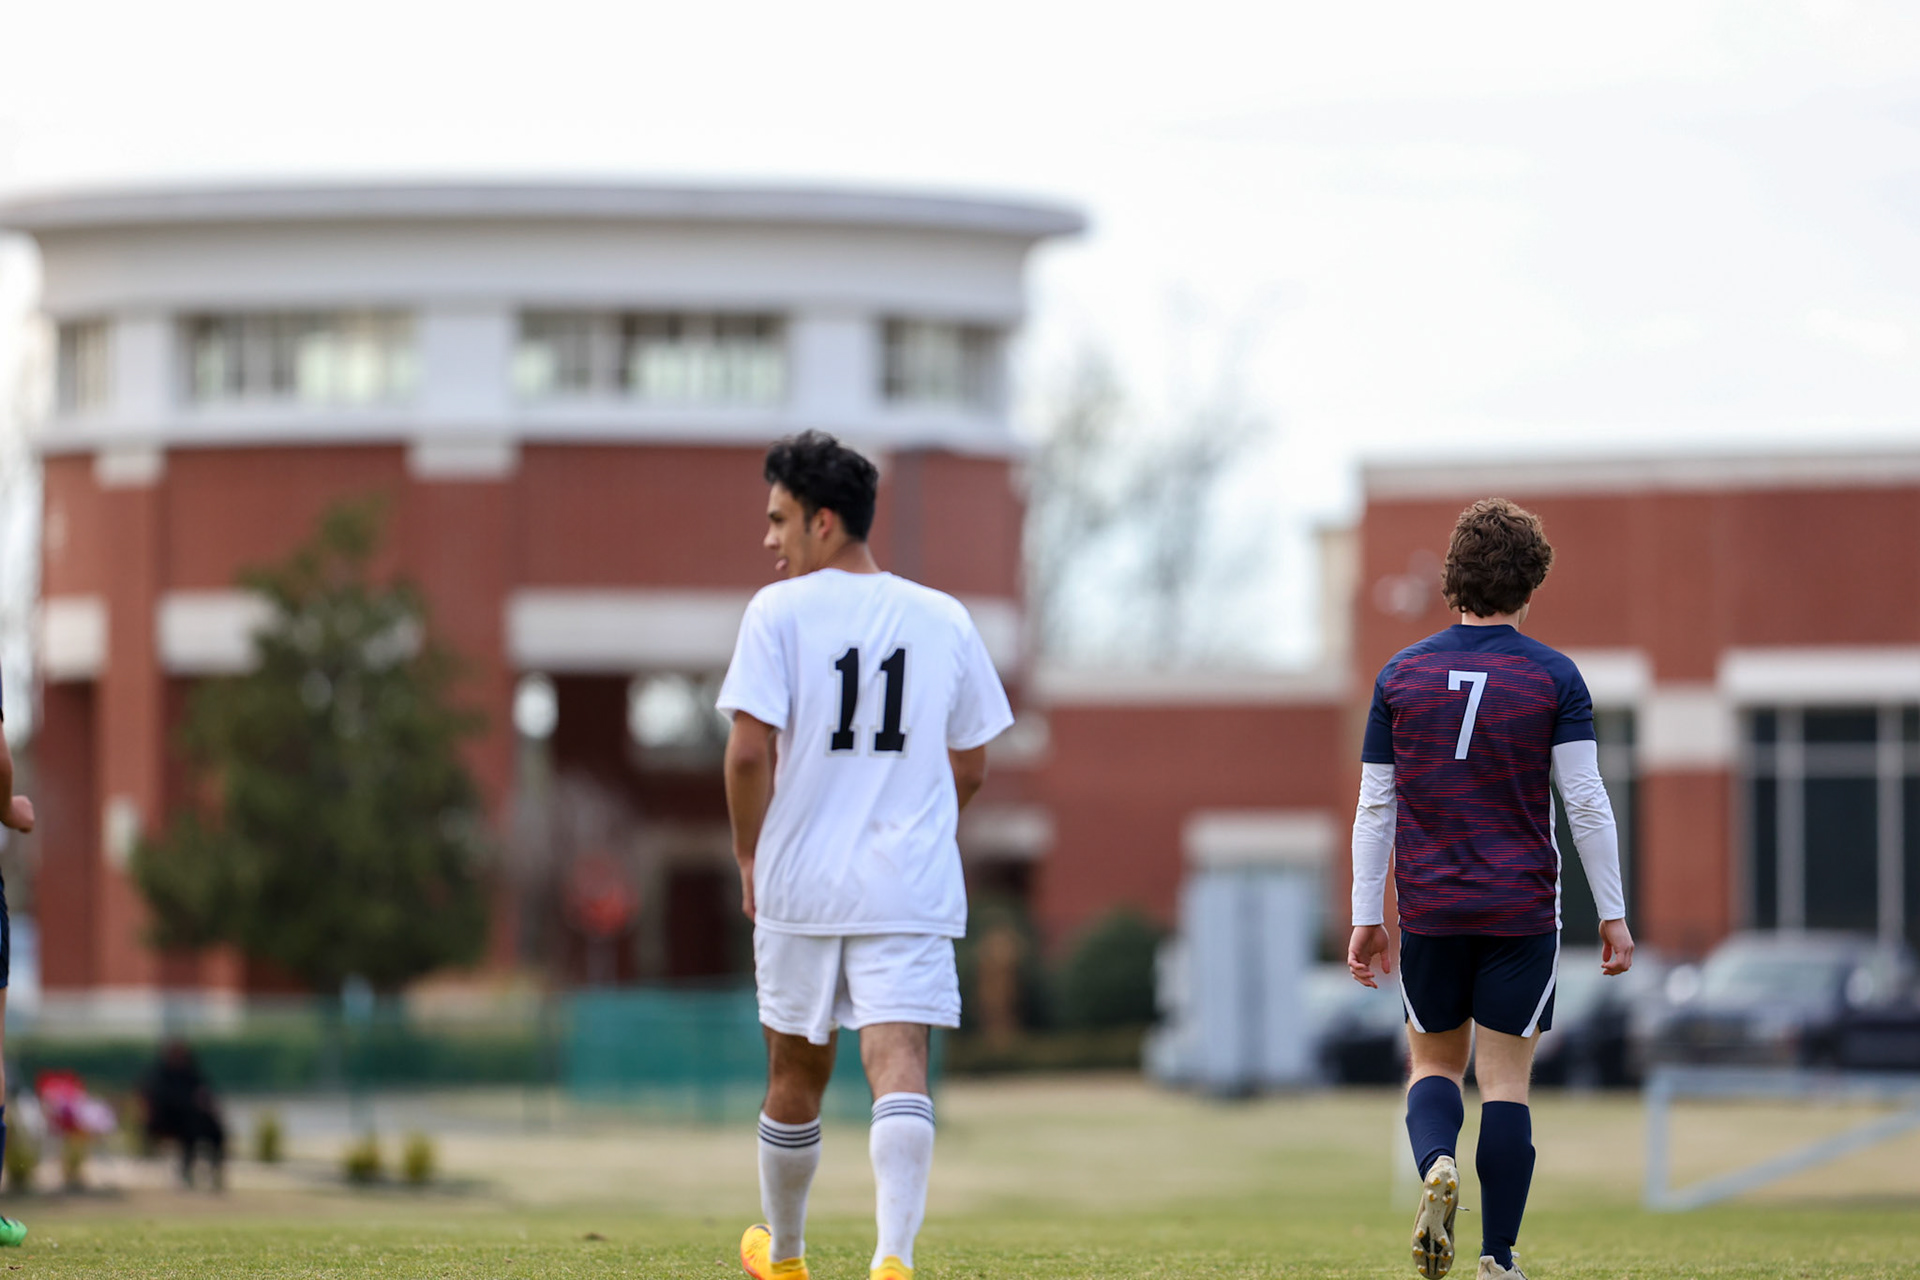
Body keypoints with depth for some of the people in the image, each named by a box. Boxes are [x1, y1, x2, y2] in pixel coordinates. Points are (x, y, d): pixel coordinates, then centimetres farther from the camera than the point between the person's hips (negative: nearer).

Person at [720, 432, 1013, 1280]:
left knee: (796, 1073, 15)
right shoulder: (944, 620, 7)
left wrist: (750, 859, 2)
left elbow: (749, 751, -12)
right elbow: (969, 769, 13)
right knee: (899, 1066, -9)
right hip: (911, 891, 1)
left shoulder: (779, 611, -5)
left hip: (800, 885, -1)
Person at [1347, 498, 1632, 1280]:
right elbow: (1586, 803, -6)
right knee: (1506, 1082, 3)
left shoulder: (1402, 675, 3)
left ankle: (1436, 1164, -15)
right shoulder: (1553, 678, -3)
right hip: (1522, 912, -1)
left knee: (1434, 1064, 16)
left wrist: (1366, 917, 10)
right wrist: (1612, 914, 0)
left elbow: (1374, 806, 4)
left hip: (1429, 913, 1)